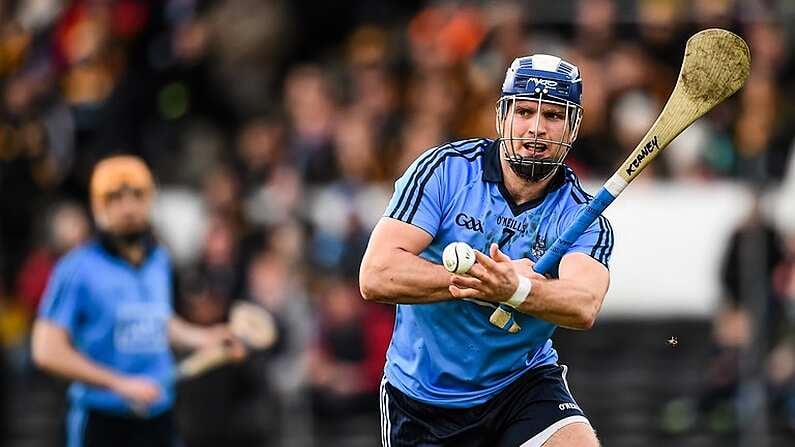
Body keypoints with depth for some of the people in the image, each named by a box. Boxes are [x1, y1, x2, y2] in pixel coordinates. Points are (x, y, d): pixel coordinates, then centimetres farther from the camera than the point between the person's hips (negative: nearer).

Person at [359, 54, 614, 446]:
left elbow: (584, 306, -30)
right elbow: (376, 276, -21)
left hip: (523, 384, 0)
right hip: (420, 396, 0)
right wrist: (478, 281, -27)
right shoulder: (445, 169, -11)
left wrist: (517, 289, -50)